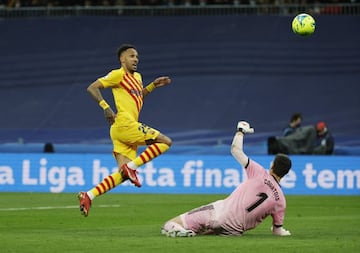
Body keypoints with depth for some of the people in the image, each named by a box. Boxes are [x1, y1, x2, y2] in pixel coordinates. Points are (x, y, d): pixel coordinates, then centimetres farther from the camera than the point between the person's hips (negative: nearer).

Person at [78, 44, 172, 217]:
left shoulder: (137, 77, 23)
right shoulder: (118, 75, -3)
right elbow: (92, 88, -7)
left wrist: (153, 85, 25)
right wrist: (106, 107, -18)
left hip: (126, 130, 9)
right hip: (124, 124, -9)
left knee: (123, 175, 1)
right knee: (165, 142, -9)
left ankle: (88, 196, -4)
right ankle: (131, 167, -12)